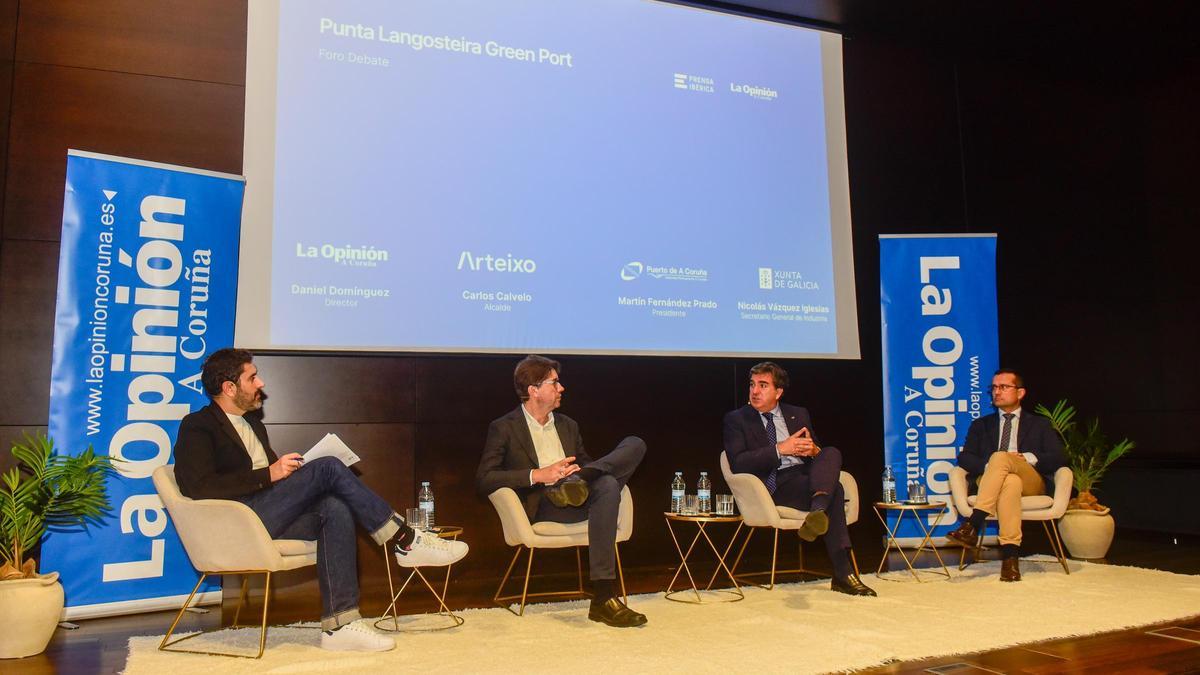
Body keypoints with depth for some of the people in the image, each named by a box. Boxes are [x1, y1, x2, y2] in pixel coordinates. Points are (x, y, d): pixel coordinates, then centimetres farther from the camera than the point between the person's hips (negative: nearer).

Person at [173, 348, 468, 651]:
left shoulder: (252, 422, 25)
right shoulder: (197, 427, -2)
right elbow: (200, 487, -16)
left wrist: (287, 468, 6)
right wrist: (268, 474, -16)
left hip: (271, 518, 8)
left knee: (335, 509, -21)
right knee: (328, 467, -21)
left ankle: (339, 625, -24)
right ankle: (406, 542, -14)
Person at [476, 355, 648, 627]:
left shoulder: (568, 425, 24)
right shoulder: (503, 428, 5)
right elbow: (483, 480, -6)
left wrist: (581, 473, -1)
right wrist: (538, 475, -17)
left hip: (577, 495, 6)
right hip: (543, 507, -6)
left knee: (635, 444, -11)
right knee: (608, 486, -37)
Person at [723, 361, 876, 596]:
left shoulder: (799, 414, 23)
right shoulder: (736, 419, 8)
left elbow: (819, 452, 23)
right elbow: (737, 464, -8)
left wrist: (814, 451, -5)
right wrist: (780, 449, -15)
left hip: (806, 476, 5)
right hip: (775, 486, -5)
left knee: (832, 453, -29)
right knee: (834, 491, -30)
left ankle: (817, 512, -51)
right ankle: (843, 574, -36)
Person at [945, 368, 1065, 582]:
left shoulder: (1040, 424, 25)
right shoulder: (981, 425, 27)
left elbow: (1058, 458, 9)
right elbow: (964, 458, 11)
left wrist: (1029, 458, -9)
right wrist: (988, 466, -10)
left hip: (1031, 481, -1)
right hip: (989, 481, 1)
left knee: (1000, 457, -35)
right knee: (1010, 482, -38)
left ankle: (973, 525, -46)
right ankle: (1010, 556, -48)